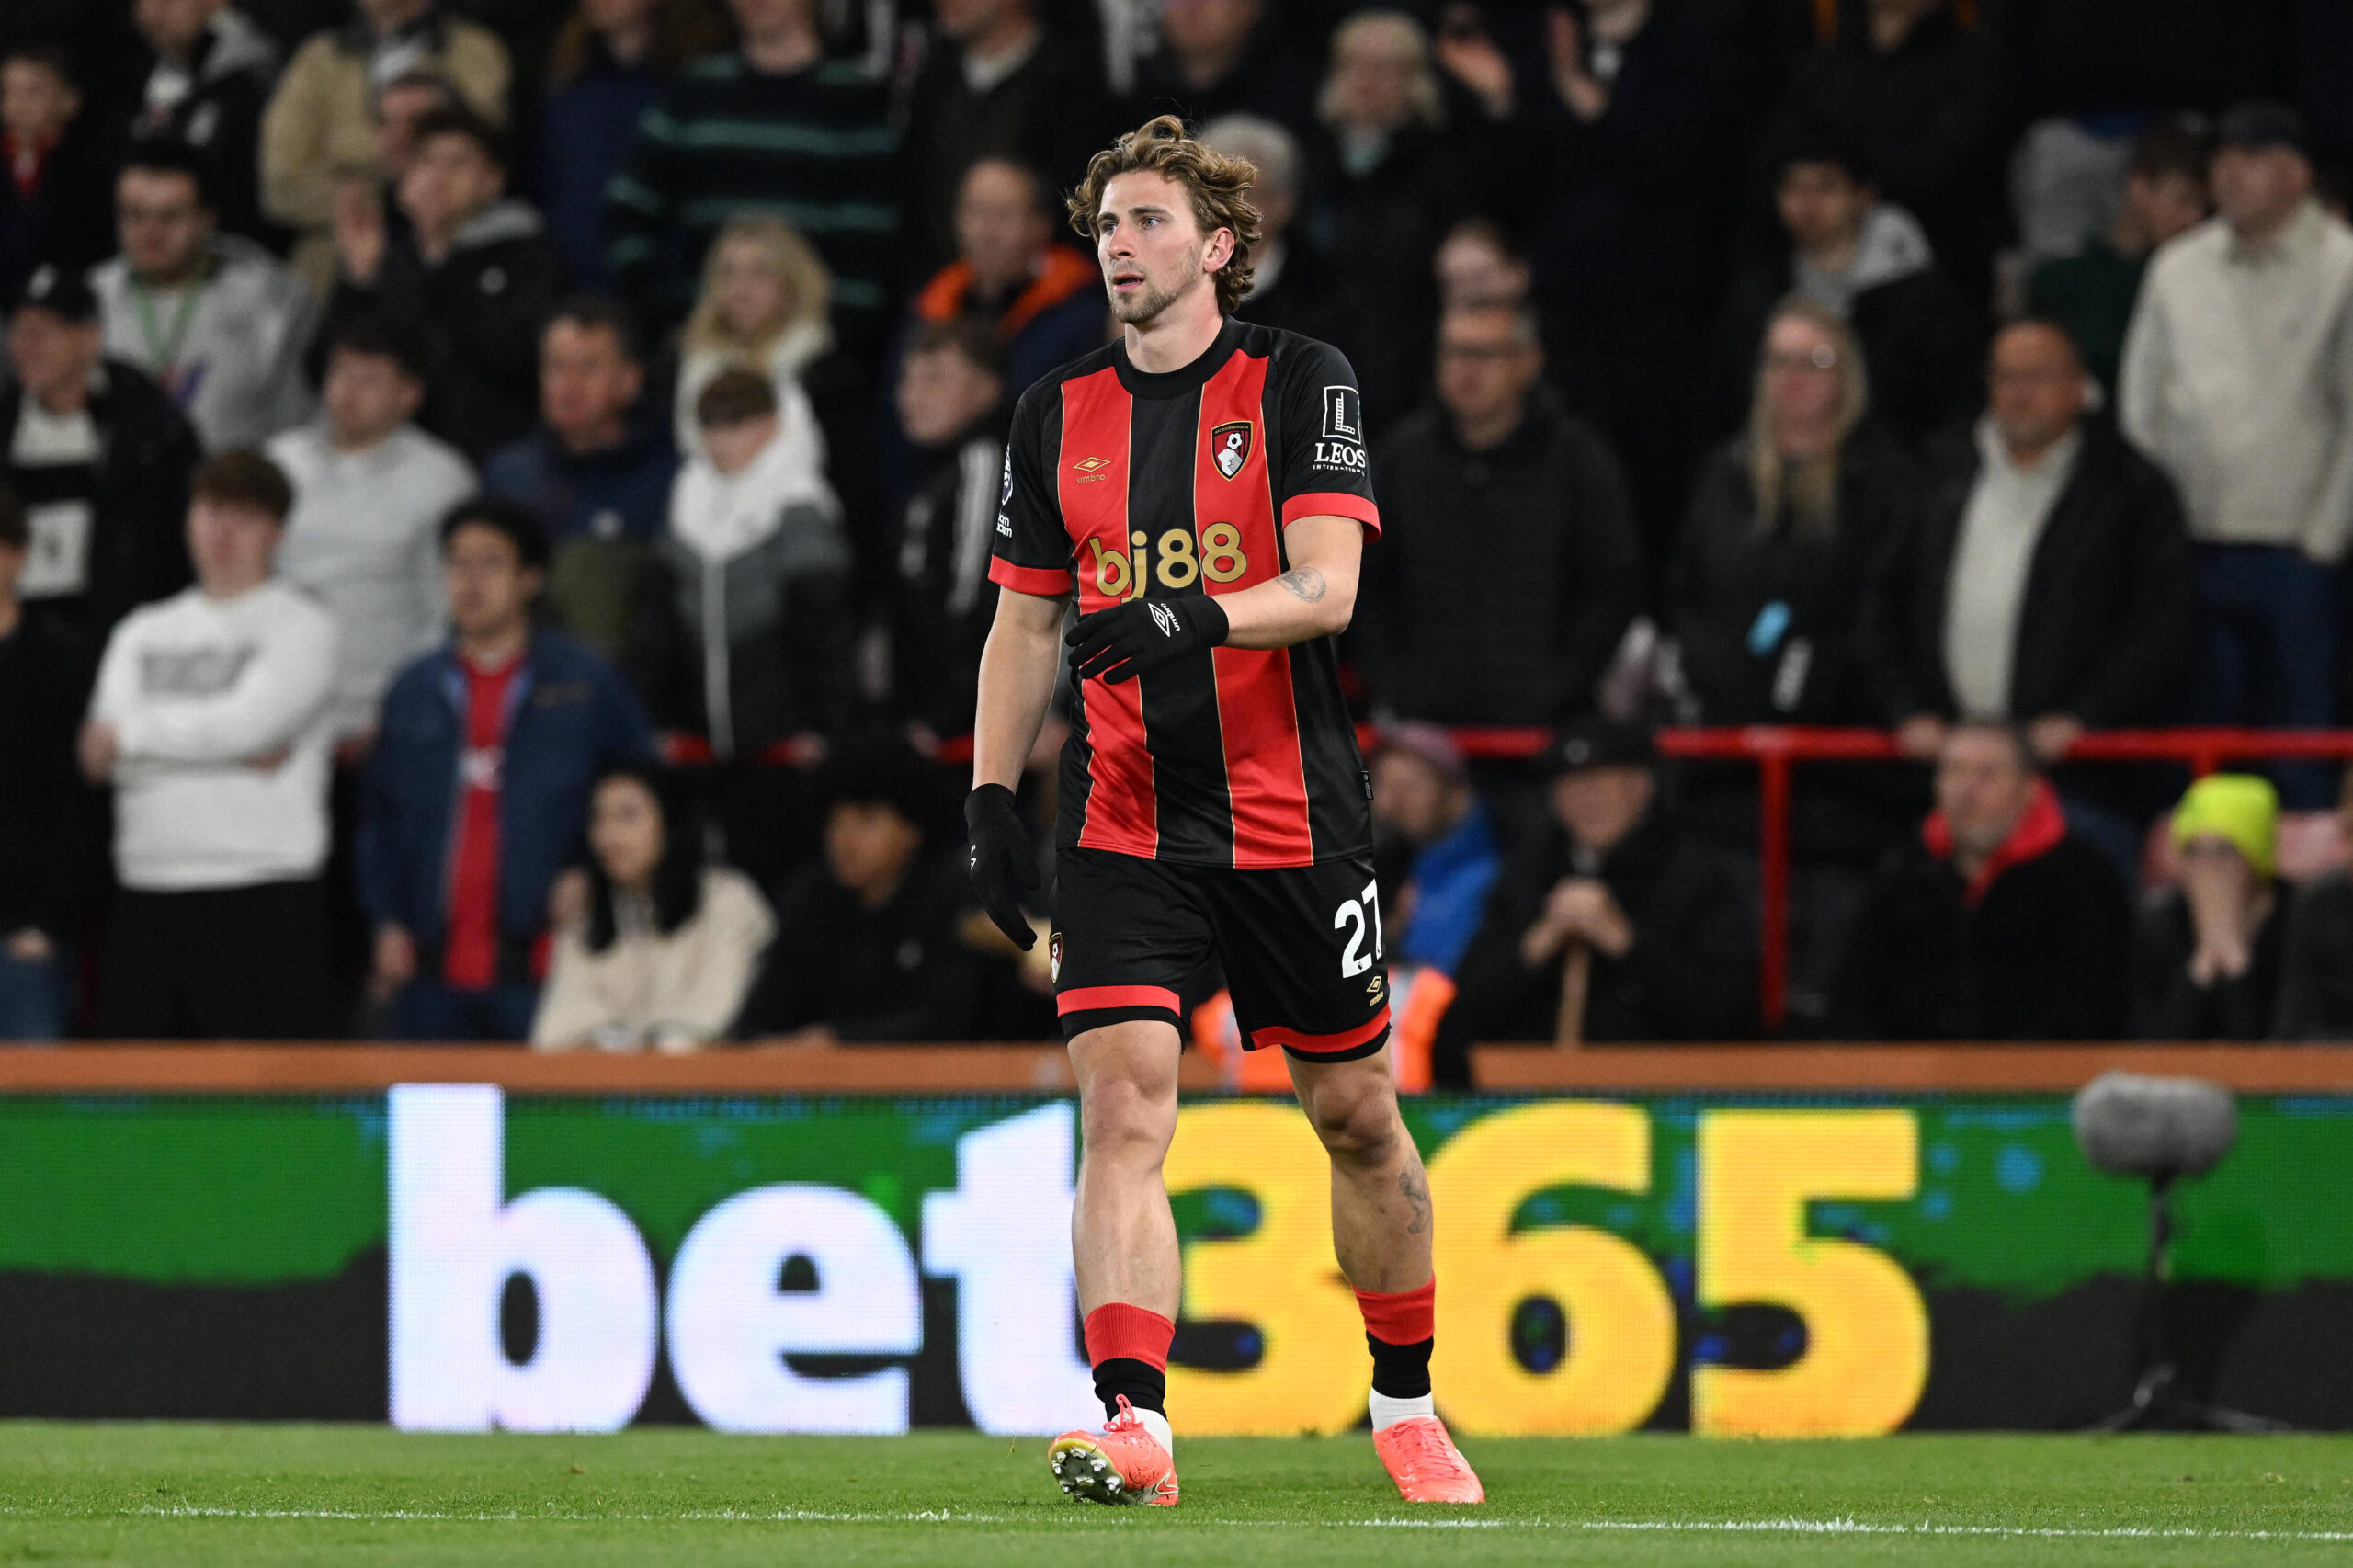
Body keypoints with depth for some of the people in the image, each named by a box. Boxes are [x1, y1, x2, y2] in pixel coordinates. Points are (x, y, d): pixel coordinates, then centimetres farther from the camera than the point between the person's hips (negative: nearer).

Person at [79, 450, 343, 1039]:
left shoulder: (301, 628, 3)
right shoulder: (143, 632, 17)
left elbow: (246, 720, -11)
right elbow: (99, 757, 3)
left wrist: (129, 732, 1)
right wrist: (240, 754, -7)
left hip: (264, 900, -5)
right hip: (147, 896, 5)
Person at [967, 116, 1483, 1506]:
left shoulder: (1300, 383, -4)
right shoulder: (1060, 415, 8)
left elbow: (1326, 589, -15)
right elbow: (1026, 623, 15)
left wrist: (1192, 620, -32)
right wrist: (992, 796, 7)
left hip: (1294, 816, -2)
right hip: (1122, 827, 2)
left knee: (1357, 1114, 9)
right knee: (1123, 1098, -15)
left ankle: (1407, 1403, 27)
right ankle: (1133, 1420, -23)